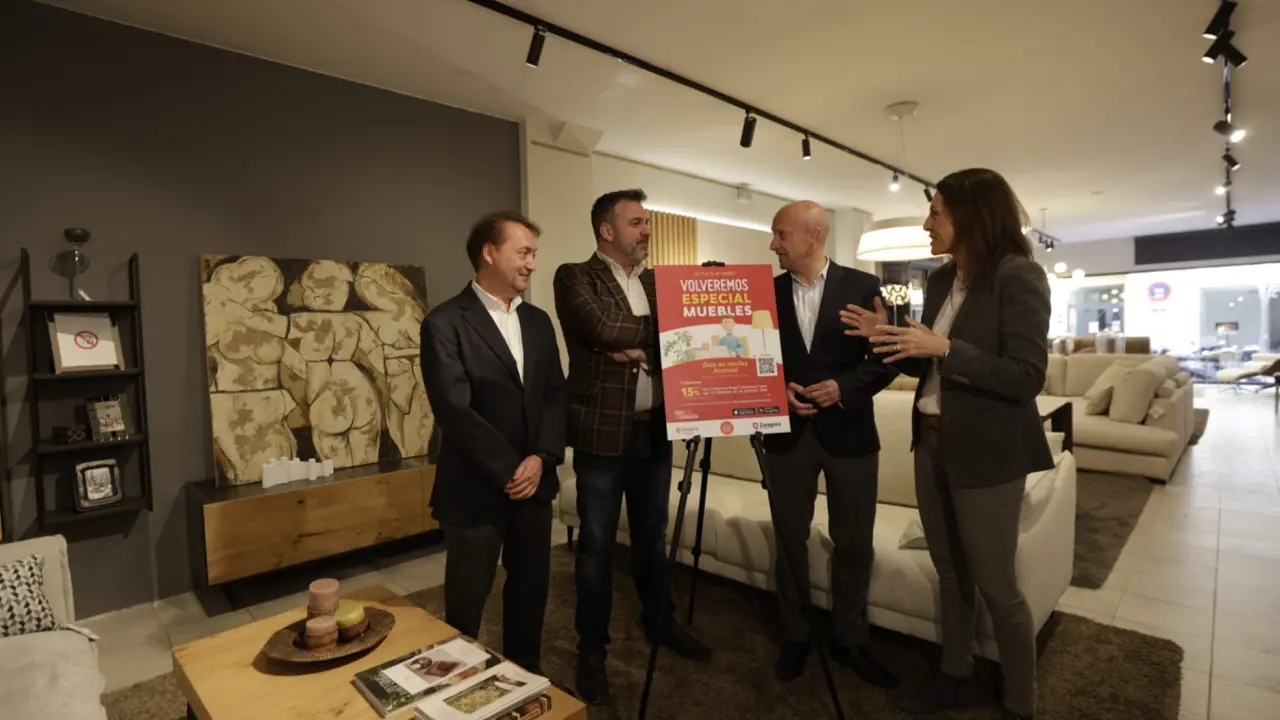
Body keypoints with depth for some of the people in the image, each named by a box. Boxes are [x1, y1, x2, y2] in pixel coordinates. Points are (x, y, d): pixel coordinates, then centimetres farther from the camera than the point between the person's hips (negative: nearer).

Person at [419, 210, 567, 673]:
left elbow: (556, 394, 5)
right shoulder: (445, 323, -10)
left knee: (531, 588, 17)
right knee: (466, 601, 10)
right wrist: (508, 470, -15)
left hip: (534, 481, 6)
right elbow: (455, 411, -17)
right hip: (476, 488, -5)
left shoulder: (538, 322, 9)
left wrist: (541, 458, -10)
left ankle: (526, 675, 40)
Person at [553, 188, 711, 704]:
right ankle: (592, 648, 24)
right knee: (597, 544, 6)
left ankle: (659, 622, 38)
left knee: (652, 536, 18)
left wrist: (641, 348, -11)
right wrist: (655, 332, -9)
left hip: (654, 430, 6)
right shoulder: (574, 277, -5)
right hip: (602, 432, -5)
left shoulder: (654, 283, 13)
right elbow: (602, 329, -22)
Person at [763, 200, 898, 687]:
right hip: (787, 433, 2)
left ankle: (851, 640, 29)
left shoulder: (863, 287, -2)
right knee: (790, 540, 11)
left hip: (849, 432, -1)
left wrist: (844, 387, -17)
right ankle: (795, 637, 28)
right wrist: (777, 388, -10)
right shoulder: (767, 292, 4)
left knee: (854, 543, 9)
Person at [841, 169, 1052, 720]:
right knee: (950, 573, 19)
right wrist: (887, 337, -2)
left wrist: (943, 347, -24)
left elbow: (1026, 378, -19)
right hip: (932, 443, 7)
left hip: (986, 453, -7)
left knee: (997, 586, 7)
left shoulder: (1018, 276, -13)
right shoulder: (941, 281, 8)